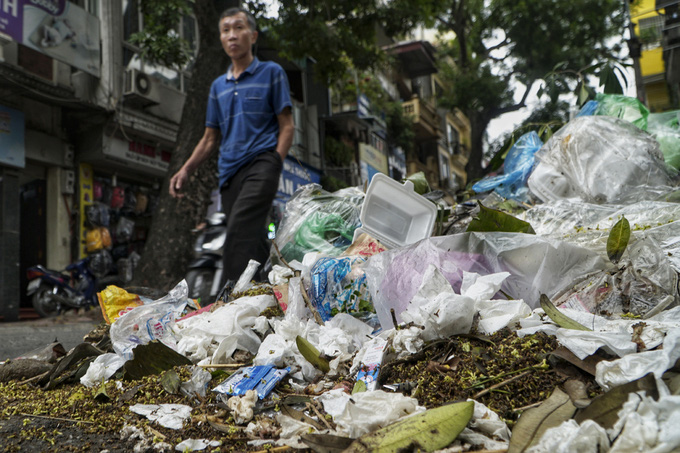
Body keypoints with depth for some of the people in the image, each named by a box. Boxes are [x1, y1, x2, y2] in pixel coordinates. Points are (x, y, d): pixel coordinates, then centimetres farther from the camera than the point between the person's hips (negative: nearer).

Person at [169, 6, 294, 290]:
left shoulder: (271, 72, 10)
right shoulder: (218, 86, 23)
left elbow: (287, 126, 4)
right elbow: (210, 138, 23)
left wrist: (275, 164, -10)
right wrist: (185, 170, 9)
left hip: (260, 162, -5)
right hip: (229, 171, 5)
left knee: (240, 226, -25)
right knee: (253, 241, 2)